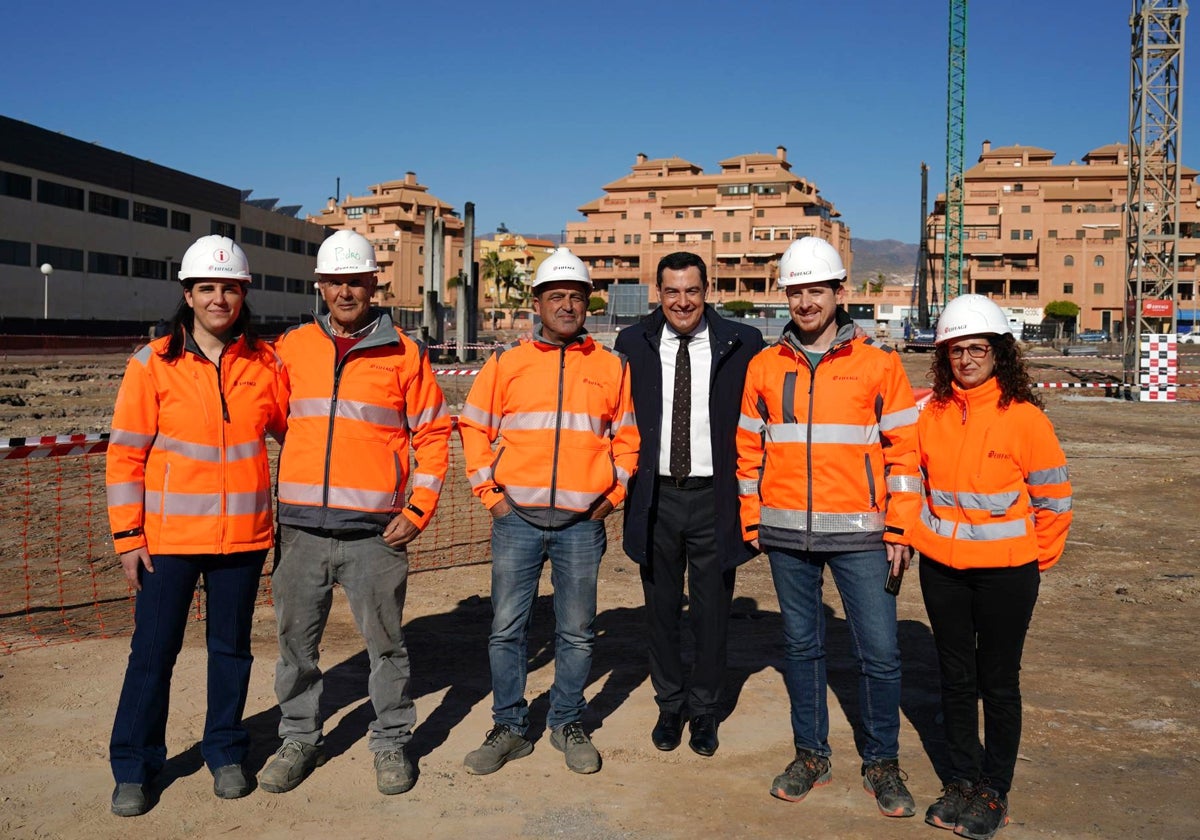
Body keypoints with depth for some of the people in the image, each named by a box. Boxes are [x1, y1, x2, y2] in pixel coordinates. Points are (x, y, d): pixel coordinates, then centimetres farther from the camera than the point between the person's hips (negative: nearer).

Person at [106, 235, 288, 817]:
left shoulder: (265, 363, 2)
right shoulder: (153, 364, -4)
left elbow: (288, 425, 17)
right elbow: (126, 453, -3)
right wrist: (127, 535, -6)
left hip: (243, 534, 2)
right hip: (169, 535, -2)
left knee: (231, 647, 13)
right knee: (153, 650, 5)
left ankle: (226, 755, 29)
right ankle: (132, 769, 21)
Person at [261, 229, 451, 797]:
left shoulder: (404, 354, 2)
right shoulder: (291, 348, 8)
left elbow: (432, 435, 4)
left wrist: (417, 512, -4)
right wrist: (270, 501, 9)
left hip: (374, 534, -2)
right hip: (301, 529, 3)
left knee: (385, 642, 6)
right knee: (296, 641, 11)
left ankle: (391, 744, 23)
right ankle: (299, 740, 28)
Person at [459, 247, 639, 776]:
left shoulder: (611, 368, 7)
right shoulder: (506, 363, 4)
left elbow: (627, 436, 14)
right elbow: (473, 427, 9)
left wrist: (614, 492, 5)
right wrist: (489, 490, 2)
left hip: (582, 523, 0)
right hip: (517, 519, 0)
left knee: (577, 633, 9)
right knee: (506, 629, 4)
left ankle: (568, 723, 26)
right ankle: (510, 727, 19)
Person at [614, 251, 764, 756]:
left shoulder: (742, 344, -2)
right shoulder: (633, 344, 3)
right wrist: (623, 477, 4)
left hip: (714, 497, -1)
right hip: (656, 497, 2)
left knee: (712, 612, 9)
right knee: (661, 609, 13)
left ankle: (704, 710, 28)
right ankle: (669, 705, 32)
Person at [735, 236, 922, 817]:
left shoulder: (878, 363, -1)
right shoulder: (765, 367, 5)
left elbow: (903, 448, -1)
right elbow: (749, 449, 11)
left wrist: (900, 529, -5)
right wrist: (752, 520, 7)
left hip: (858, 534, -2)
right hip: (786, 534, 2)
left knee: (879, 652, 0)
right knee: (800, 645, 13)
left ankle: (881, 763, 19)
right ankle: (811, 755, 28)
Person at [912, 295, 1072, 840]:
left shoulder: (1023, 416, -11)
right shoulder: (931, 413, 0)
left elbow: (1054, 497, -3)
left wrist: (1037, 560, 2)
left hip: (1005, 574, -4)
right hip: (941, 569, 4)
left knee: (999, 683, 9)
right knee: (955, 678, 15)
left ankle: (995, 791, 24)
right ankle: (962, 779, 30)